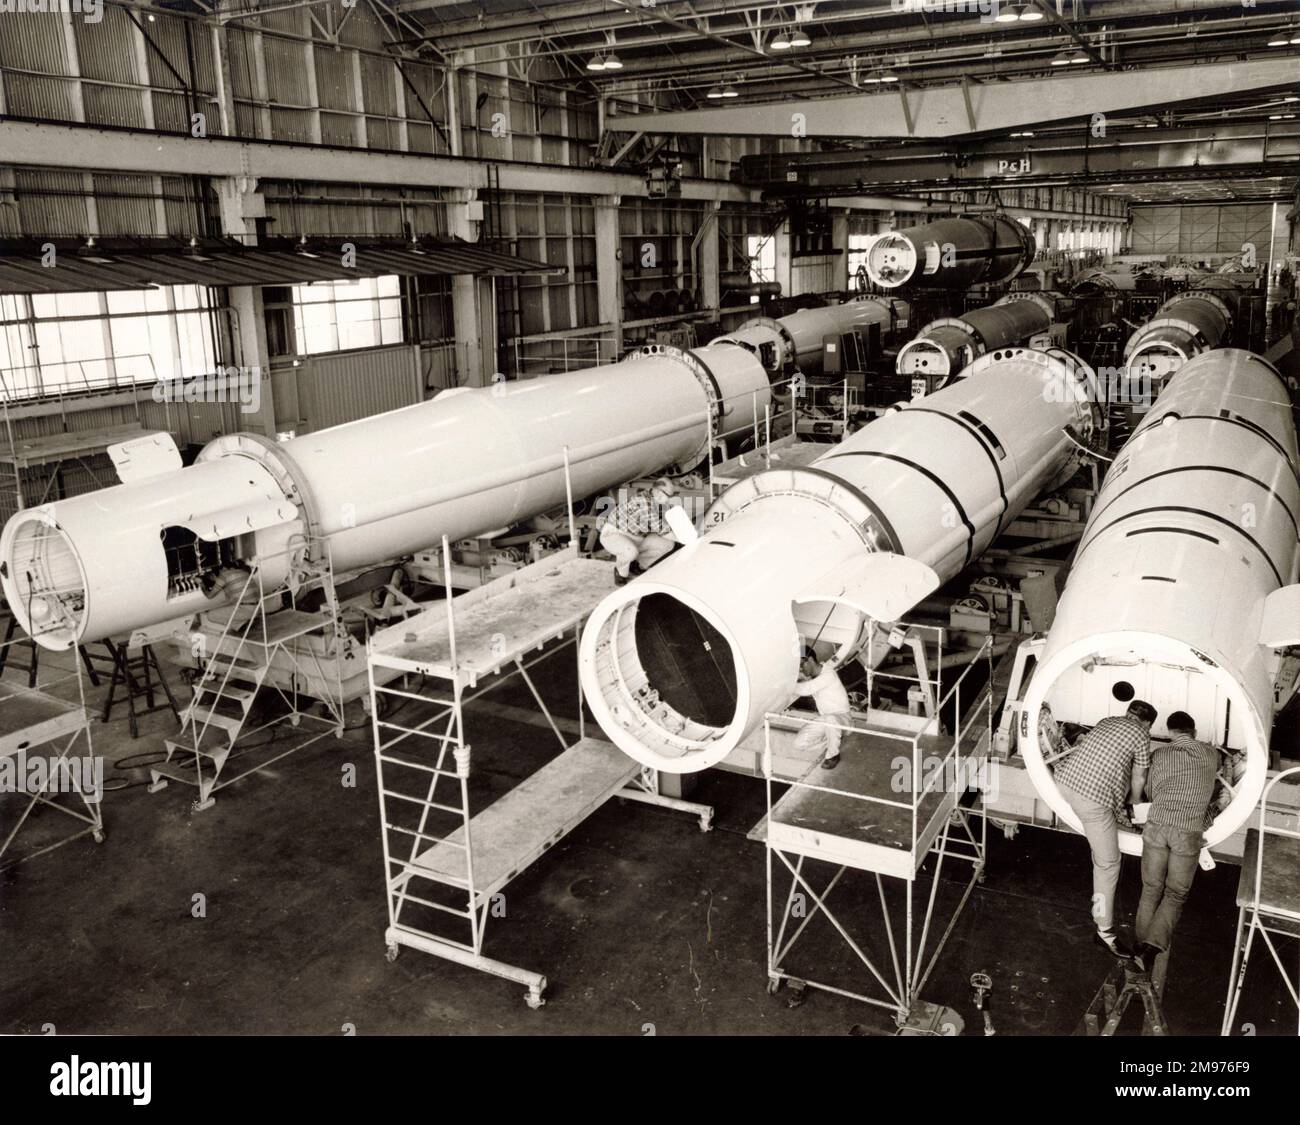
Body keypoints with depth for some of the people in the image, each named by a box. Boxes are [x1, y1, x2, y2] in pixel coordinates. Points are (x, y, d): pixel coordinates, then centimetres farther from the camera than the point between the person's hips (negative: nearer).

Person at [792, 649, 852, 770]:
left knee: (830, 719, -43)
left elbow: (805, 689, -35)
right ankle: (834, 740, 12)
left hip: (840, 716, -7)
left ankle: (833, 755, -16)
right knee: (799, 744, -11)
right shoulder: (810, 676, -3)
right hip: (822, 718, 7)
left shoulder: (828, 675, -28)